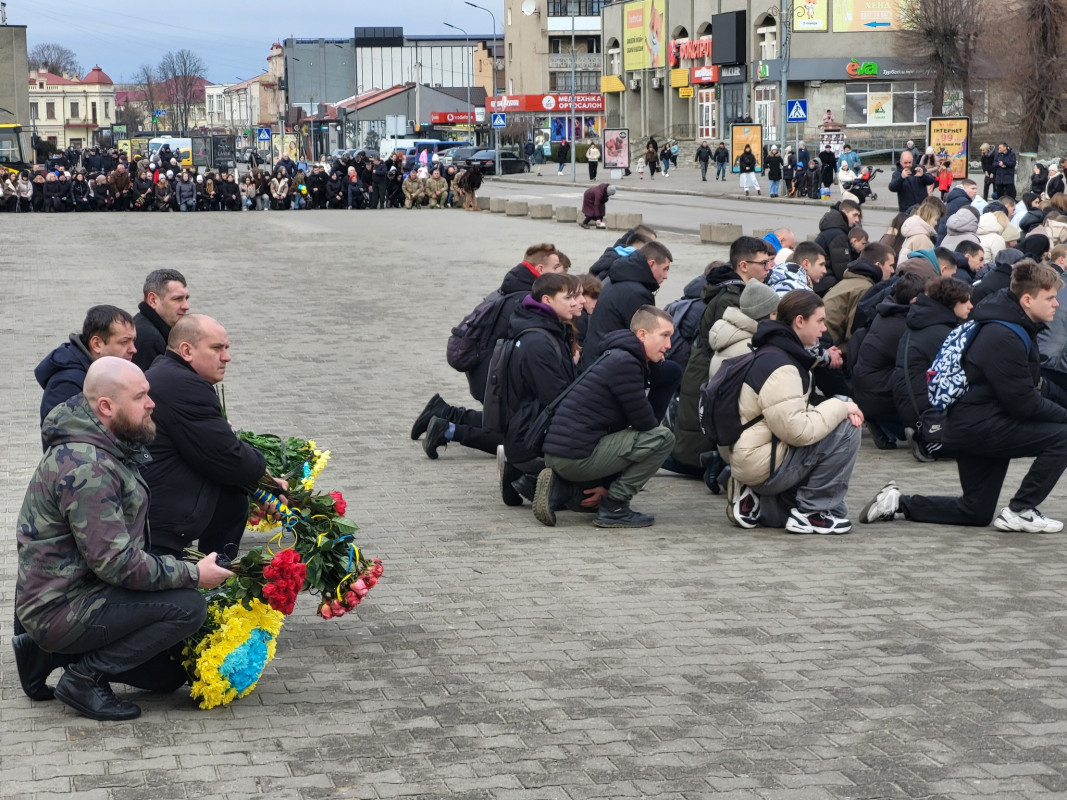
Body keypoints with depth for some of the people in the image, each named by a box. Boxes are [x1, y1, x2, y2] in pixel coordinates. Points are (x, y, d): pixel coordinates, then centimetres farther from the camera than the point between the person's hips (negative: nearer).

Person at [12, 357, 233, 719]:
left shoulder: (104, 450, 8)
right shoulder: (85, 467, -25)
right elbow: (115, 562, -27)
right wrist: (193, 575, -19)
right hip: (61, 609, -10)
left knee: (168, 675, 16)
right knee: (188, 606, -21)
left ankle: (51, 653, 15)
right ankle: (86, 676, -11)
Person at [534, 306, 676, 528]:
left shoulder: (618, 358, 19)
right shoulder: (624, 363, -13)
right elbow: (644, 422, -10)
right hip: (576, 457, -10)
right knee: (663, 437, -9)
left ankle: (558, 488, 12)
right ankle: (614, 508, -5)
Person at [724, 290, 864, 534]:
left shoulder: (770, 354, 13)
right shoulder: (779, 367, -20)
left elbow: (793, 414, 15)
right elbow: (797, 430, -26)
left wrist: (838, 409, -3)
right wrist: (841, 407, -14)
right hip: (766, 467, -11)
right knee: (846, 429, -16)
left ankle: (757, 505, 13)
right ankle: (812, 512, -8)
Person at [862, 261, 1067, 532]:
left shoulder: (1019, 329, 11)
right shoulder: (1004, 337, -22)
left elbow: (1024, 394, 18)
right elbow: (1022, 403, -22)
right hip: (976, 426, -10)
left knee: (977, 514, 16)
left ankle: (898, 503, 17)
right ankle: (1020, 512, -10)